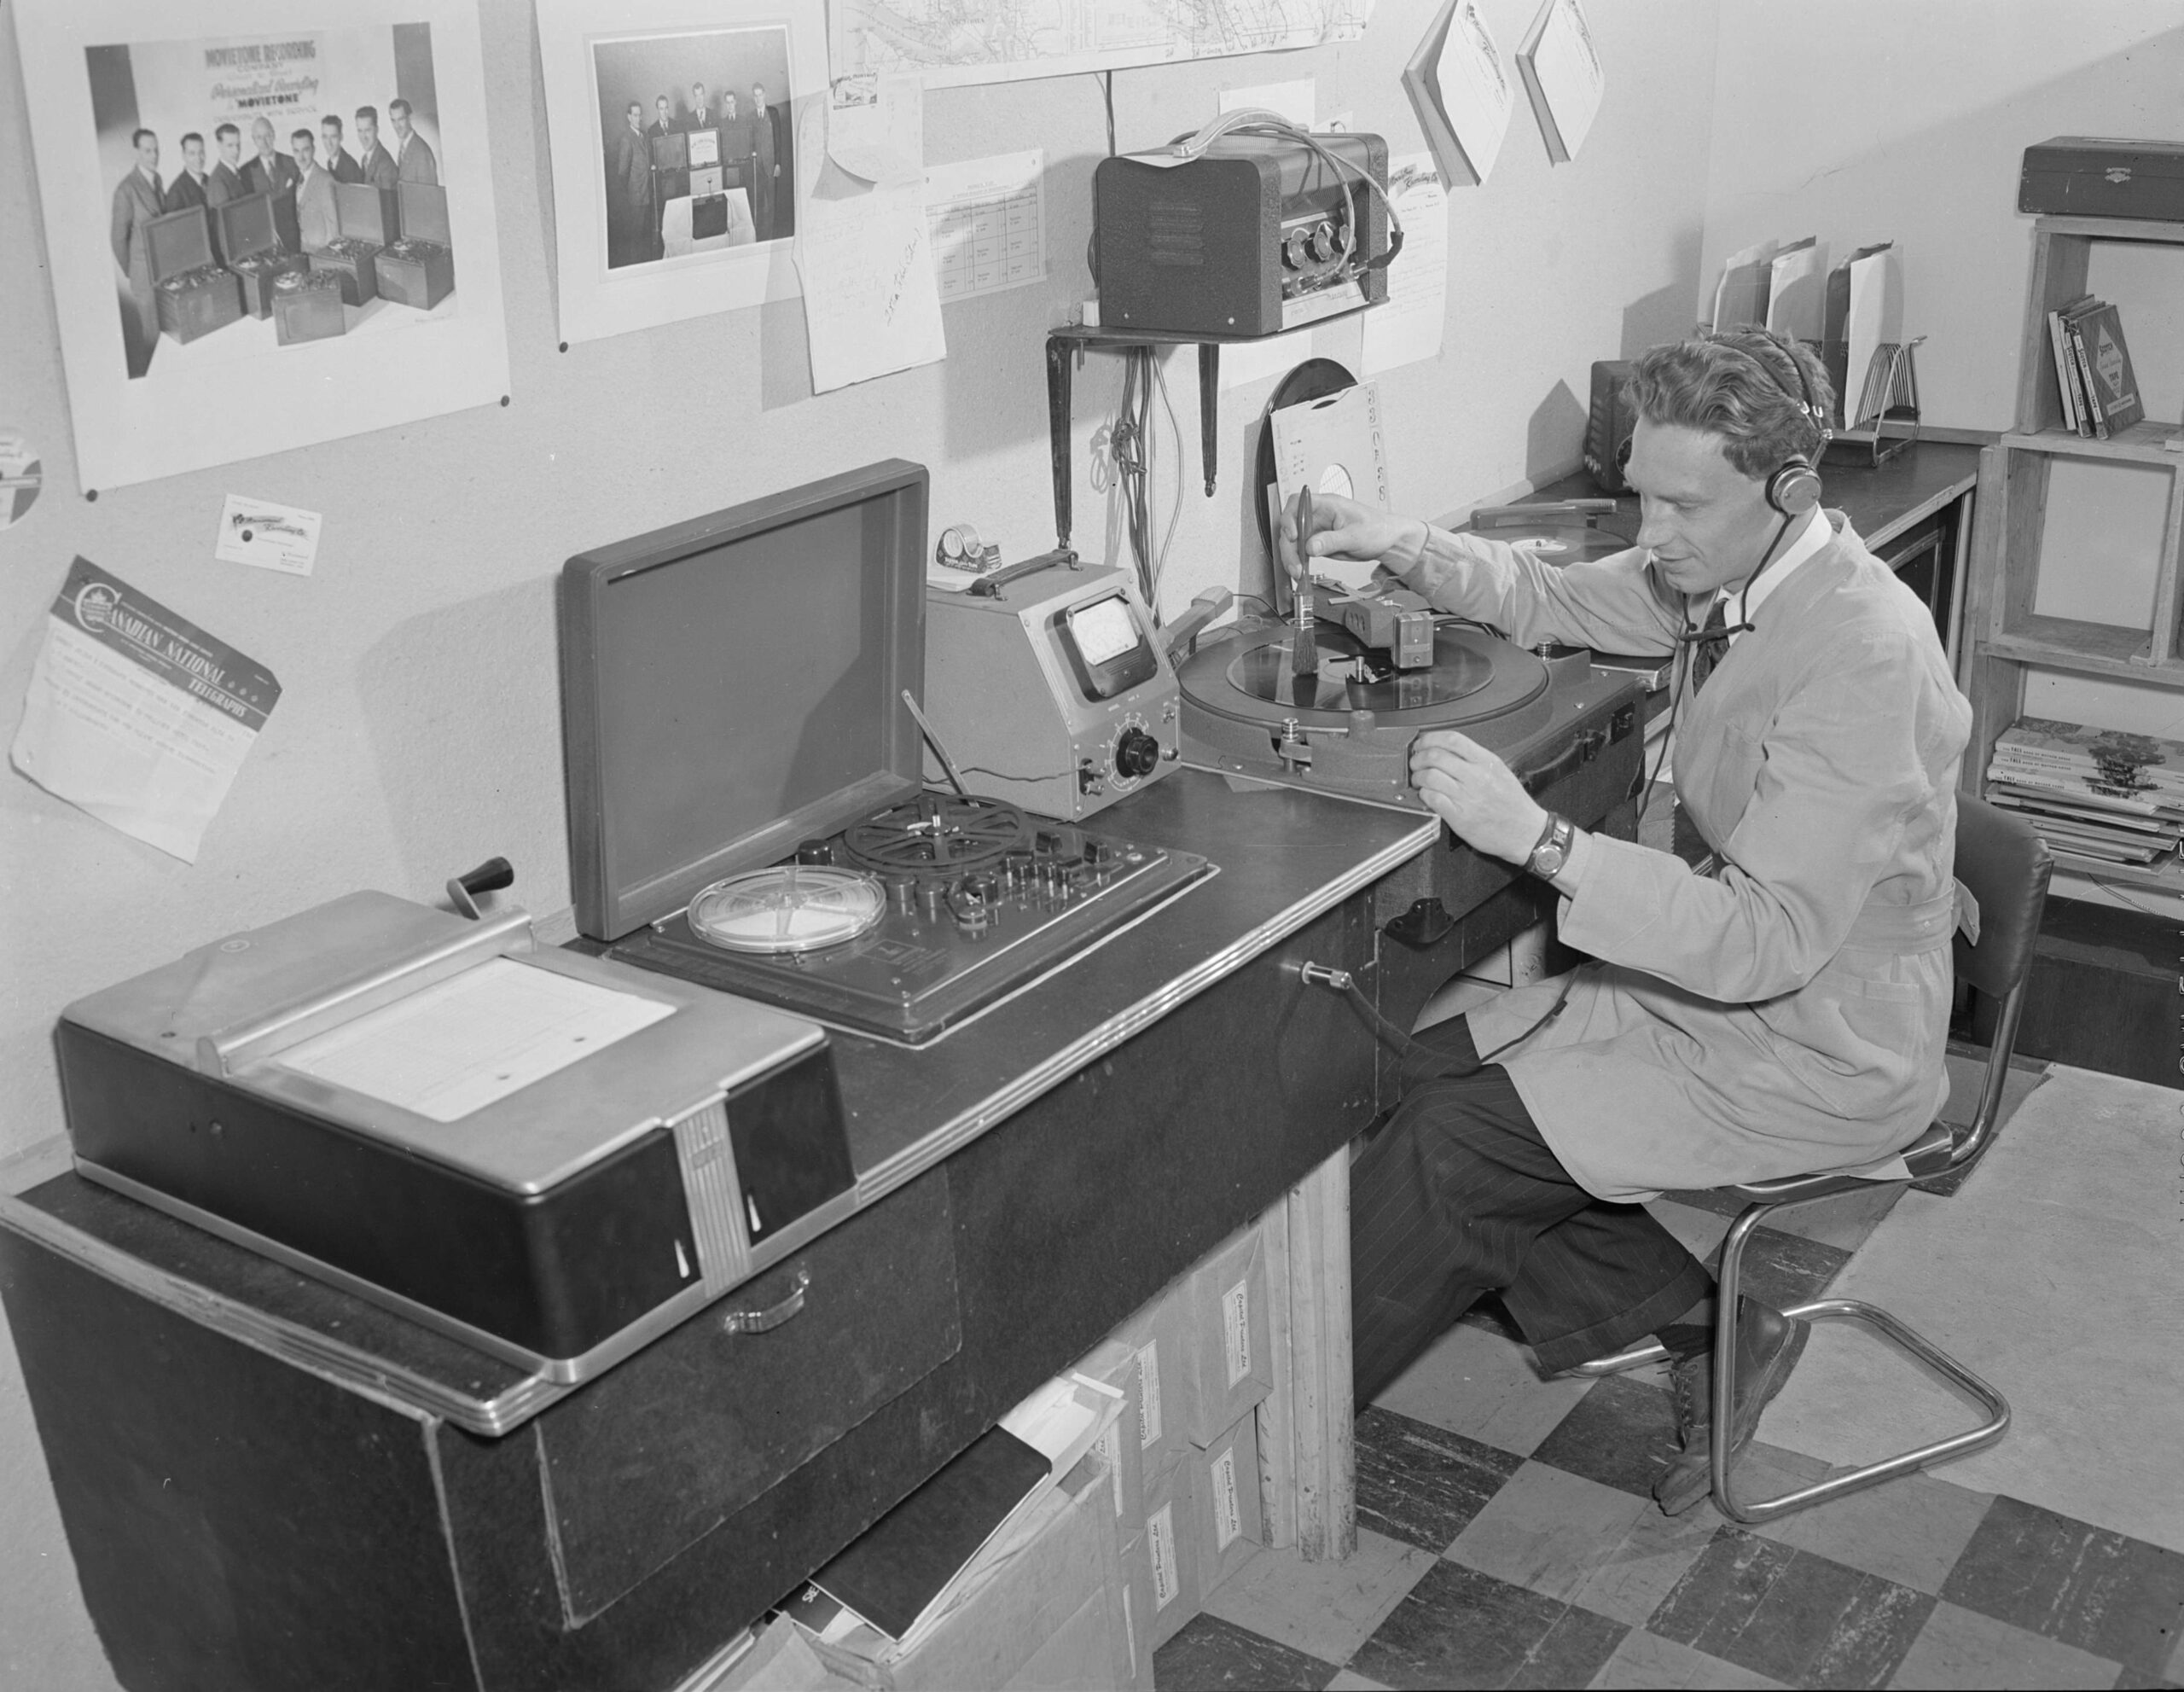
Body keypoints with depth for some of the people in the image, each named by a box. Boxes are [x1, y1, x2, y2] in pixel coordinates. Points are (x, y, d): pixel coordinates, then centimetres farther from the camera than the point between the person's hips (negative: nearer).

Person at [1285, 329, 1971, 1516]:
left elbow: (1770, 940, -31)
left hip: (1817, 1055, -9)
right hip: (1720, 974, 9)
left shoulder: (1863, 653, -28)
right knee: (1431, 1072, -3)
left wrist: (1535, 837, -34)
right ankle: (1712, 1327, 6)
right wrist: (1402, 547, -1)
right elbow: (1552, 600, 16)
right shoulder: (1722, 571, -2)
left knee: (1459, 1145, -16)